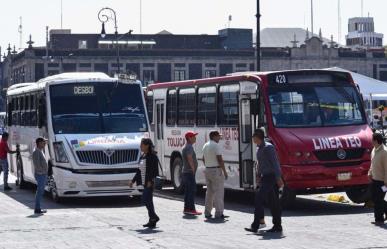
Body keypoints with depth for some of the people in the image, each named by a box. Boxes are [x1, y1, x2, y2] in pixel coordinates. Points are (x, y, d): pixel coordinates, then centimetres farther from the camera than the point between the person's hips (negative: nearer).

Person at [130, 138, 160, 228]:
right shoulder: (143, 156, 15)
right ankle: (152, 220, 14)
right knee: (148, 200, 9)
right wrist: (133, 181, 21)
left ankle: (154, 217, -5)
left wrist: (150, 181, -26)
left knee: (145, 199, -15)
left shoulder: (153, 157, -11)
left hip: (150, 181, -9)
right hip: (145, 181, 9)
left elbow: (155, 170, -17)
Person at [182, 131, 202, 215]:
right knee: (192, 190, -10)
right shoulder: (189, 147, -15)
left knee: (187, 191, 11)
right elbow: (190, 159, -25)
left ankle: (187, 208, 13)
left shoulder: (185, 147, 17)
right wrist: (193, 169, -16)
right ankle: (191, 209, -12)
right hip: (190, 172, -10)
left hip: (185, 172, 10)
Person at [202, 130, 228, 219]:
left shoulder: (205, 146, 12)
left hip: (207, 170, 9)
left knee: (209, 192, 14)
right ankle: (219, 213, -8)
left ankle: (207, 212, 16)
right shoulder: (216, 146, -14)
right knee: (218, 192, -6)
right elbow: (220, 159, -17)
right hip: (216, 170, -9)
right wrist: (225, 172, -12)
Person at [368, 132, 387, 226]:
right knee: (375, 199, 13)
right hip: (374, 179, 9)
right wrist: (370, 173, 11)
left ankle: (379, 219, 8)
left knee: (378, 200, -3)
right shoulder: (374, 150, 8)